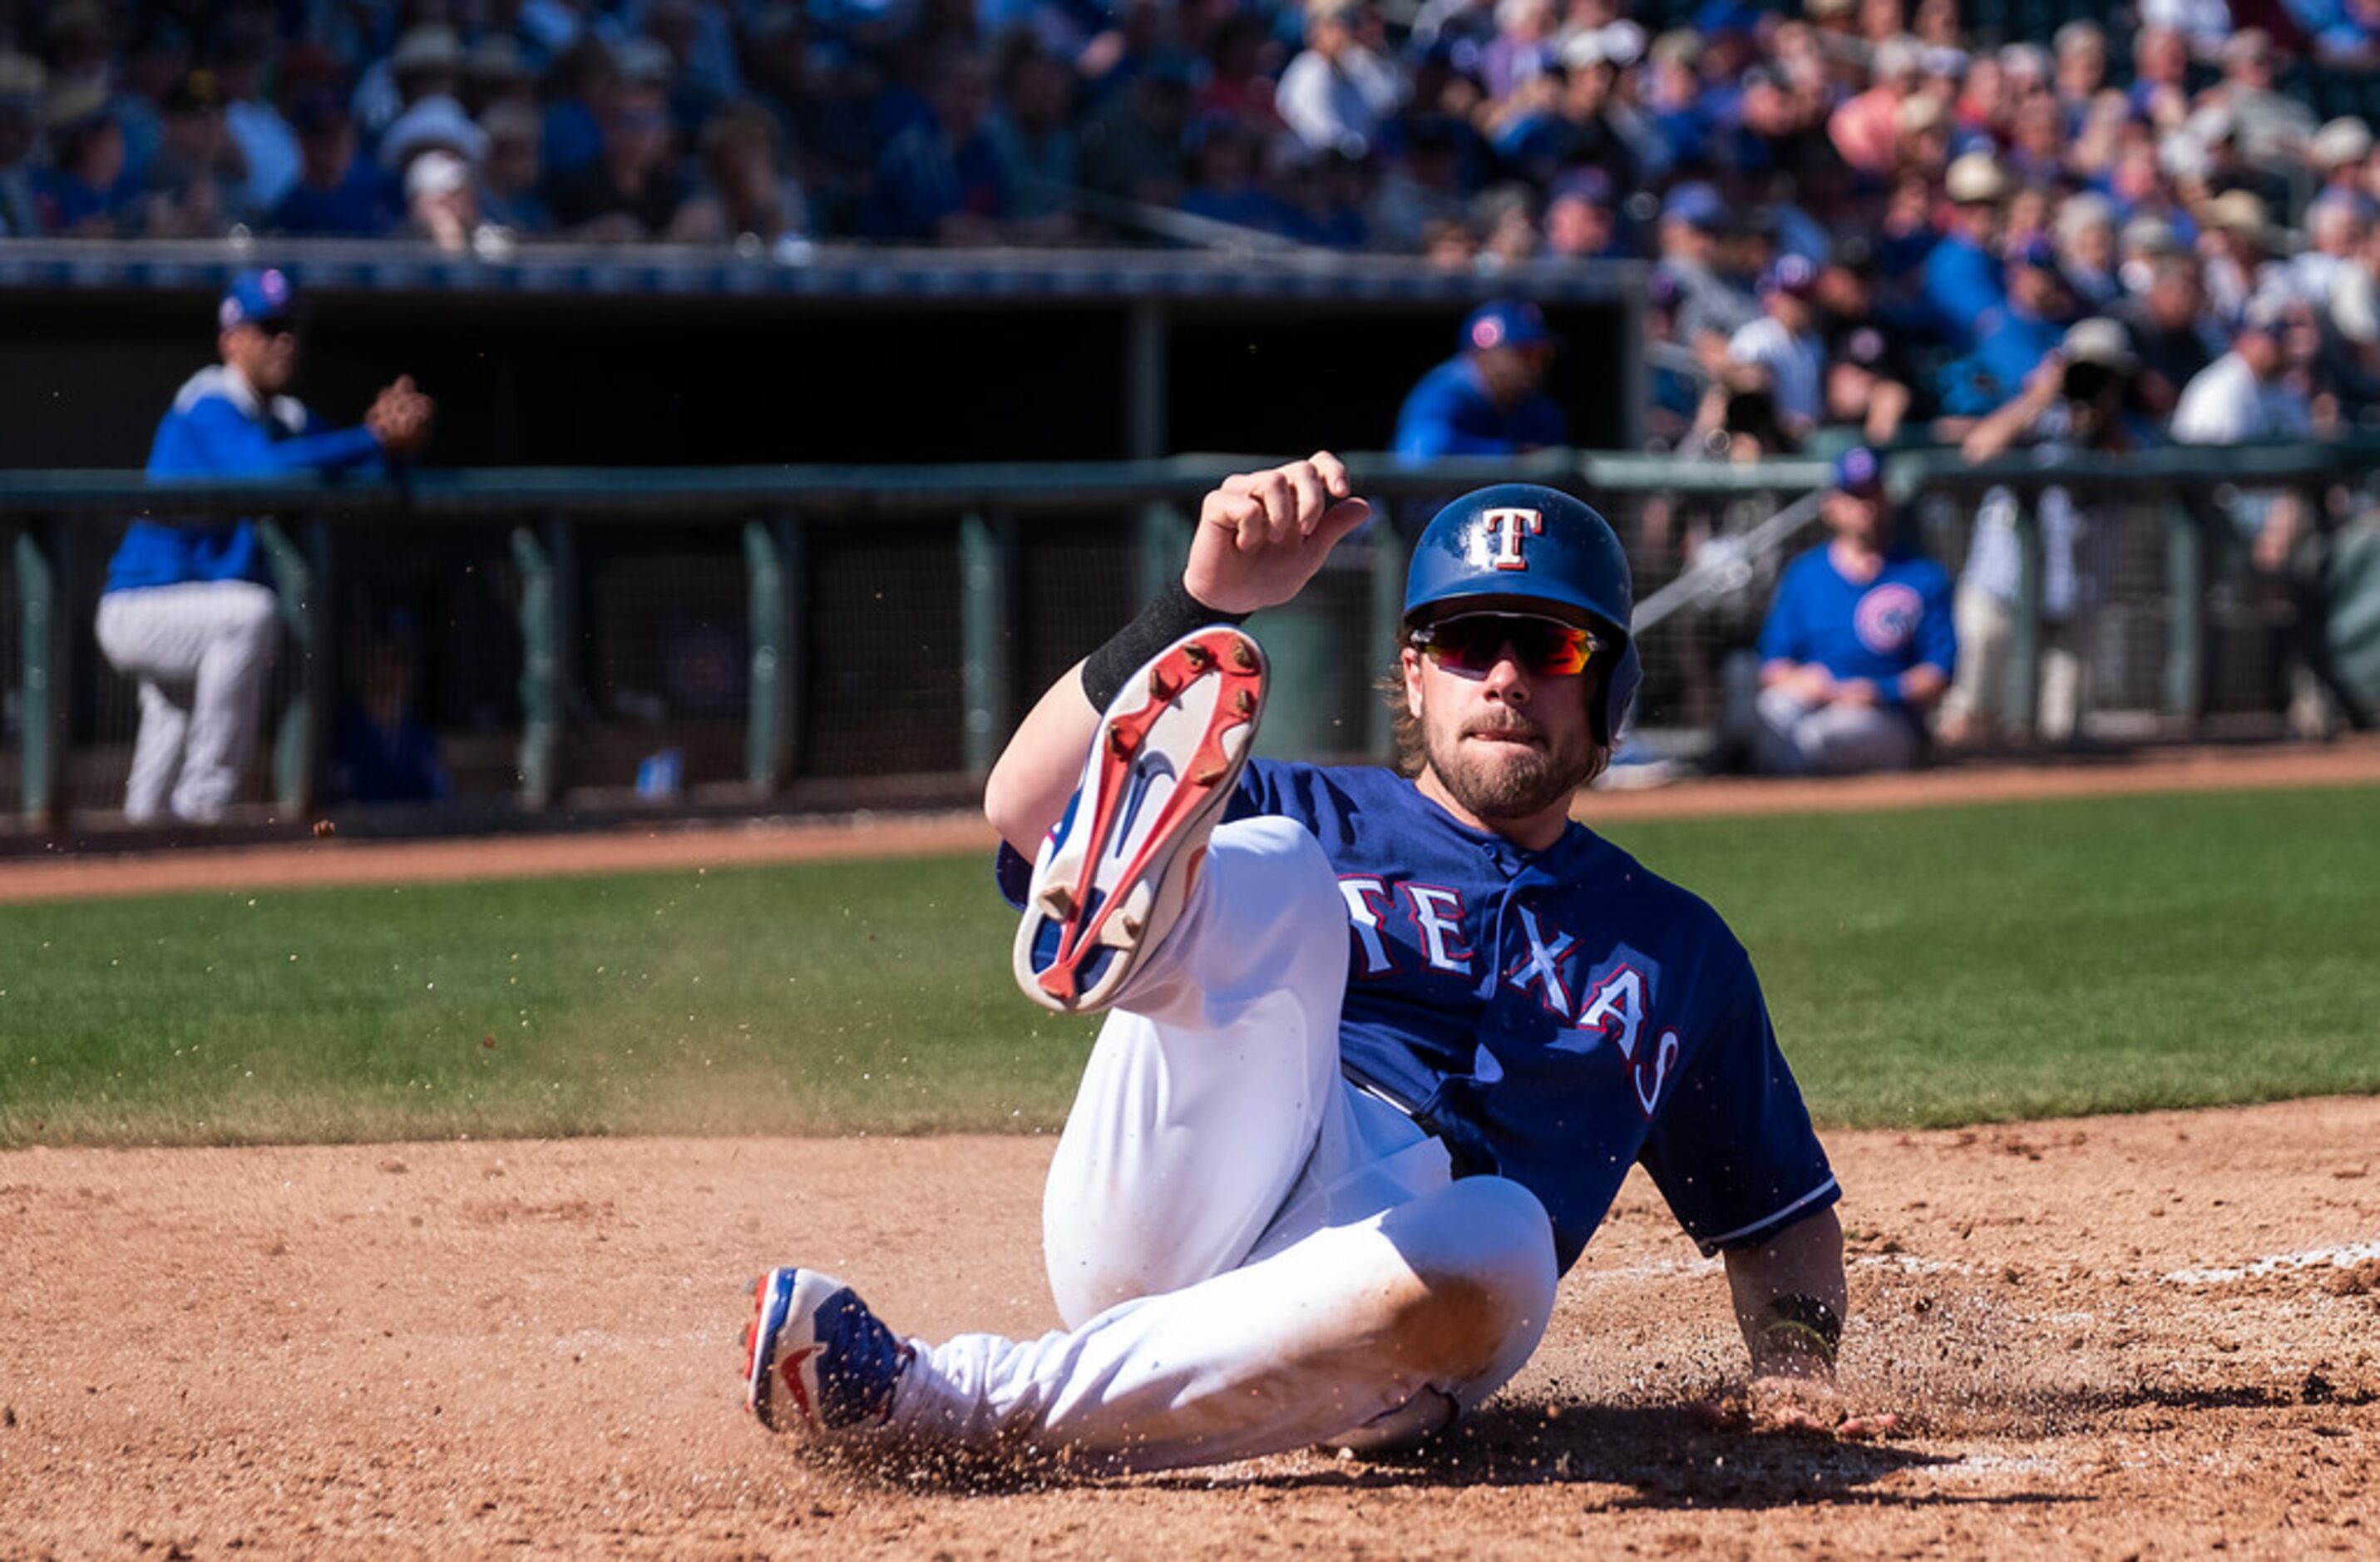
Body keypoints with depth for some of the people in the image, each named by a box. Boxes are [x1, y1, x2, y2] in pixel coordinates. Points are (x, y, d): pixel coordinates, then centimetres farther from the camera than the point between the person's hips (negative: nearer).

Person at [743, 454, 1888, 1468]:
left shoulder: (1677, 952, 30)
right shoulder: (1320, 822, 24)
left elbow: (1781, 1207, 34)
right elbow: (1026, 806, 6)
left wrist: (1794, 1368, 13)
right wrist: (1202, 605, -6)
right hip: (1162, 1217, 0)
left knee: (1499, 1241, -38)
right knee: (1262, 872, -23)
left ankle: (938, 1405, -36)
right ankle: (1120, 922, -64)